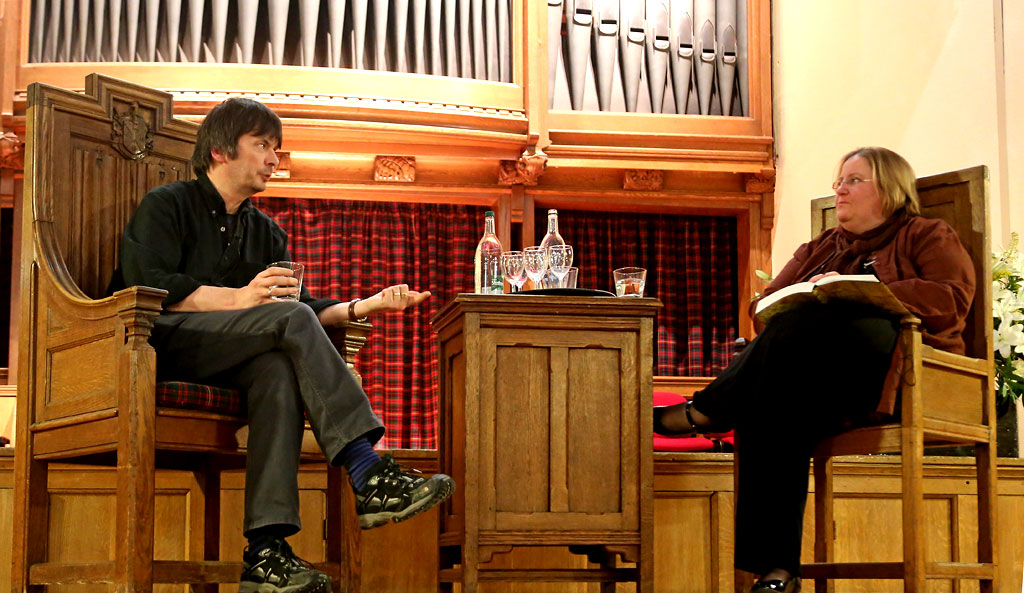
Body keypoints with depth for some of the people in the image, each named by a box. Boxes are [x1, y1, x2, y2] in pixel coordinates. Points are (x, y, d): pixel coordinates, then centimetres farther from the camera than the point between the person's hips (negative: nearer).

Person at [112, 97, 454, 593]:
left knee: (278, 366, -32)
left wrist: (364, 306, -5)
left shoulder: (265, 233, 25)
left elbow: (300, 305, 13)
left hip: (220, 364, 5)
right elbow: (145, 285, -12)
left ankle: (266, 551, -43)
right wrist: (237, 298, -21)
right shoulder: (166, 206, 6)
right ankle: (369, 476, -38)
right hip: (158, 346, -5)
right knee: (290, 321, -27)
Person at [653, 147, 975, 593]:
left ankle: (703, 411, -30)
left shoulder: (927, 236, 19)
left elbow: (953, 299, -1)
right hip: (818, 378, 4)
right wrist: (798, 305, -2)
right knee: (781, 405, -34)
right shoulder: (818, 249, 34)